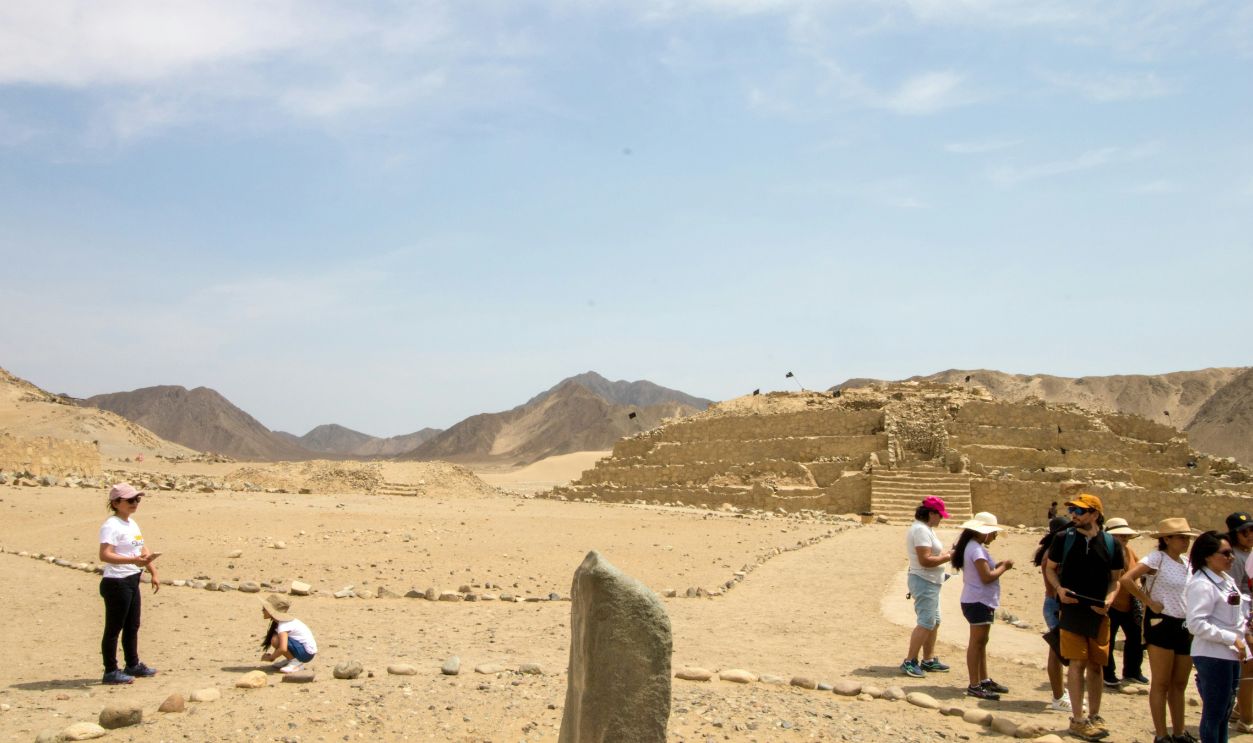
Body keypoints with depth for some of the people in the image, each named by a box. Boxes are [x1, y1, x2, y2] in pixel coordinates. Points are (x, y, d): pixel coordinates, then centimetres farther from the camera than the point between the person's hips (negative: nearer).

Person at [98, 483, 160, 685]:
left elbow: (144, 550, 20)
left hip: (132, 580, 9)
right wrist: (134, 560, -33)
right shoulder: (111, 526, -15)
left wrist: (153, 573, 12)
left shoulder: (132, 523, 14)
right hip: (116, 582, -9)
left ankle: (133, 665, 30)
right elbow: (105, 555, -26)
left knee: (132, 626, 18)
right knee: (114, 628, -2)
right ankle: (110, 671, 4)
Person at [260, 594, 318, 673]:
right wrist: (273, 655, 5)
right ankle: (293, 659, 12)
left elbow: (283, 648, -32)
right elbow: (282, 645, 20)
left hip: (307, 653, -10)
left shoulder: (283, 625, -21)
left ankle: (296, 662, -9)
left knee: (275, 640, -20)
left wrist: (271, 657, -16)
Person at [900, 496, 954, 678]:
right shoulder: (921, 530, -20)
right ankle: (909, 662, -6)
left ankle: (929, 660, 24)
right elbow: (925, 560, -25)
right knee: (926, 623, -10)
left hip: (930, 582, 11)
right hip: (924, 581, -11)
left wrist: (947, 552, 3)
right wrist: (947, 557, -16)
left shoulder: (926, 529, 14)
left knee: (934, 622, 16)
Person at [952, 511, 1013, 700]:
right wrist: (1003, 567, -9)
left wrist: (997, 565, 5)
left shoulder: (973, 546, 14)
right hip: (978, 602, -11)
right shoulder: (976, 549, -19)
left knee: (981, 642, 17)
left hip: (979, 601, 11)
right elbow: (986, 577, -23)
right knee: (977, 642, -6)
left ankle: (984, 680, 27)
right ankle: (974, 686, -3)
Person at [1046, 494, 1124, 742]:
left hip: (1099, 612, 2)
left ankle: (1094, 716, 24)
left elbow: (1115, 579, 9)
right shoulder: (1064, 539, -1)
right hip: (1072, 609, -2)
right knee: (1078, 663, -4)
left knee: (1096, 665, 10)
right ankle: (1078, 720, 3)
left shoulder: (1110, 544, 2)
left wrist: (1109, 599, -9)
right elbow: (1051, 568, 9)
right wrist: (1059, 588, -10)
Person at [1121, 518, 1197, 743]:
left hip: (1184, 627, 7)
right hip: (1162, 624, -7)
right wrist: (1149, 602, -17)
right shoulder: (1157, 558, -11)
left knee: (1179, 684, 14)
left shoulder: (1186, 563, 12)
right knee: (1161, 683, -1)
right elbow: (1126, 579, -23)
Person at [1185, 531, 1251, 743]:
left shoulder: (1227, 580, 11)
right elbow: (1196, 624, -26)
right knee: (1213, 713, 0)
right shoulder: (1201, 584, -18)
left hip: (1230, 655, 9)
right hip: (1212, 656, -9)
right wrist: (1232, 638, -23)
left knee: (1224, 711, 16)